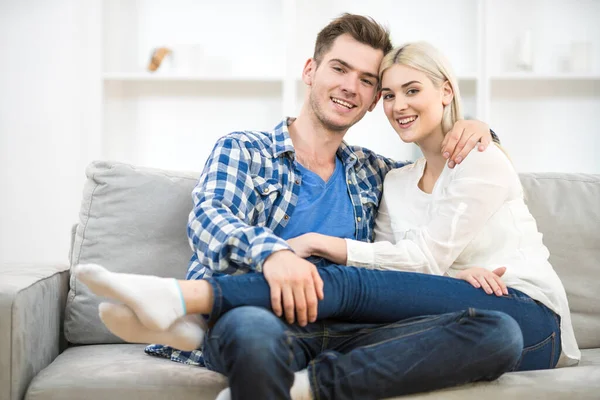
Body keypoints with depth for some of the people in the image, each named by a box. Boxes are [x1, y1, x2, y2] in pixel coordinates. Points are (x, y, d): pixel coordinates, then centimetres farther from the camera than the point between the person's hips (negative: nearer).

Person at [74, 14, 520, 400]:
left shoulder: (372, 172, 27)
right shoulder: (243, 151, 14)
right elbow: (209, 218, -6)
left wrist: (473, 129, 17)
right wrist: (270, 252, -29)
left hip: (349, 335, 5)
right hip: (262, 315, -5)